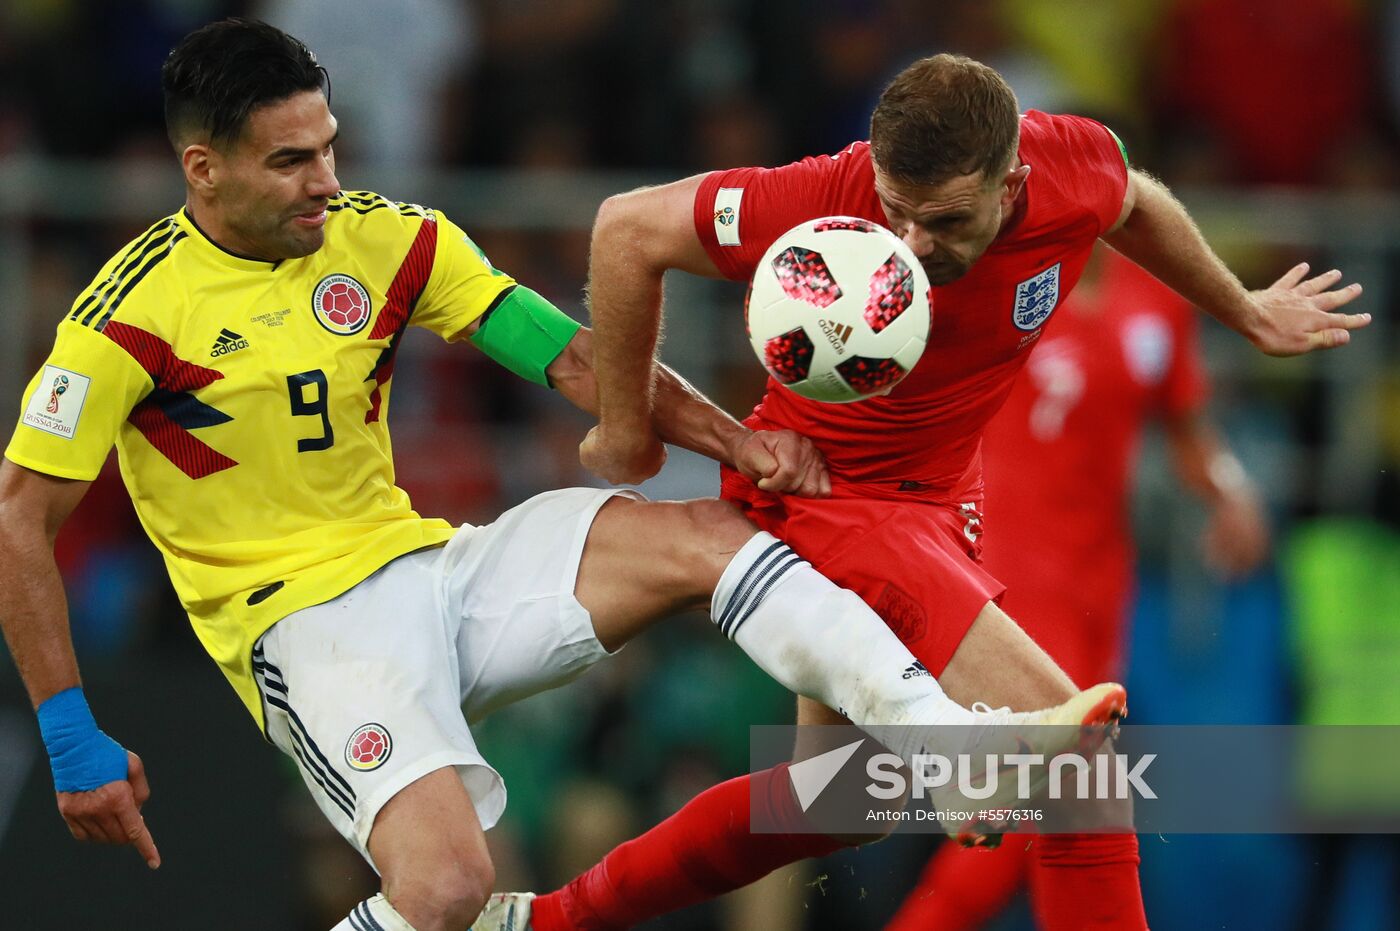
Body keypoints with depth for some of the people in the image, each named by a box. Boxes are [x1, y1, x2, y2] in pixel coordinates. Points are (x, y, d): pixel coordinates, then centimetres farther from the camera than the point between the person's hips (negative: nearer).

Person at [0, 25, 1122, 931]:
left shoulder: (387, 242, 2)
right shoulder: (134, 315, -14)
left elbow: (566, 353, 2)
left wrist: (731, 437, -13)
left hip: (430, 567, 6)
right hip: (304, 626, -6)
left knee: (702, 536, -10)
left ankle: (950, 737, -17)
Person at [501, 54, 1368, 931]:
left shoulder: (1079, 167, -19)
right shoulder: (824, 206, -32)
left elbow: (1137, 203, 7)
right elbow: (629, 228, -18)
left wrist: (1246, 313, 23)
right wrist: (626, 427, -8)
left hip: (936, 497, 7)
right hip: (823, 493, -7)